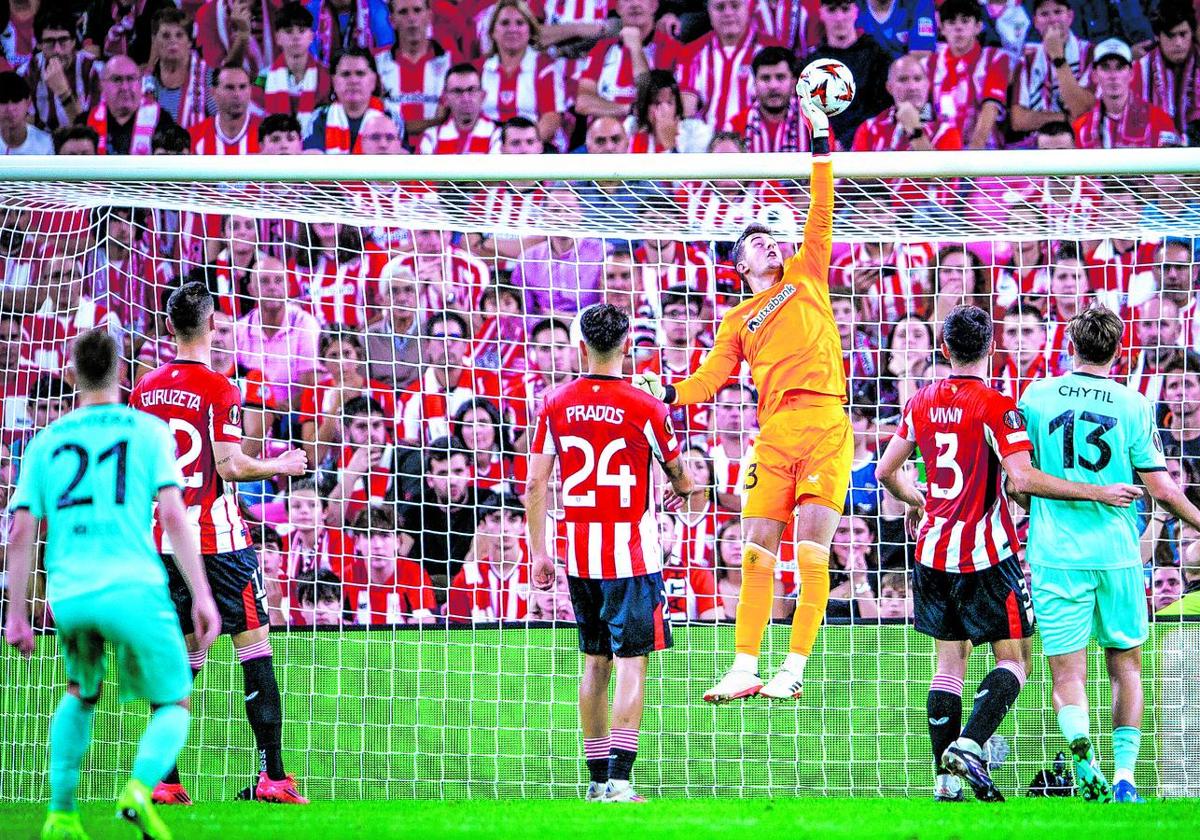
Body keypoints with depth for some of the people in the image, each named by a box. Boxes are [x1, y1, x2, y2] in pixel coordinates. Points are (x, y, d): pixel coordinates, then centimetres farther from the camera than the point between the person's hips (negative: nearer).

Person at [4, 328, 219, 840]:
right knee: (173, 706, 12)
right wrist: (202, 597, -4)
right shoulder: (148, 431, 6)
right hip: (134, 587, -3)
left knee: (81, 693, 30)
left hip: (68, 593, 3)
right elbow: (172, 515, -5)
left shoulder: (47, 442, 14)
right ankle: (140, 789, -18)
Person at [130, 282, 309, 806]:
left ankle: (164, 778, 6)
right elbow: (229, 466, -13)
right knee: (255, 644, -3)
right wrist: (281, 466, 2)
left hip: (162, 540, 6)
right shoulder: (218, 389, -9)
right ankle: (272, 774, -10)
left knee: (182, 655, 12)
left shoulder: (144, 389, 8)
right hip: (215, 537, -6)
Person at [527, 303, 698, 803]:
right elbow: (679, 478, 7)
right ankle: (617, 781, -12)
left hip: (579, 554, 4)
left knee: (594, 662, 15)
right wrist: (685, 491, 30)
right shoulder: (644, 408, -8)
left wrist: (539, 553, 9)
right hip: (632, 553, -4)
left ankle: (598, 778, 19)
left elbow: (535, 487, 1)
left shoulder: (556, 406, 0)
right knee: (631, 664, -3)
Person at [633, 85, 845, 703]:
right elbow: (709, 379, 13)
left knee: (811, 552, -7)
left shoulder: (806, 276, 17)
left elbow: (821, 215, 9)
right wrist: (666, 391, -5)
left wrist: (820, 143, 2)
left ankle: (794, 670, -5)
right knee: (757, 553, -1)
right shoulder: (738, 321, 20)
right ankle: (745, 670, 4)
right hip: (774, 433, 2)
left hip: (826, 426, -2)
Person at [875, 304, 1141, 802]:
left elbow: (886, 471, 14)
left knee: (950, 661, 10)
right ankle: (970, 744, -18)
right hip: (986, 555, -6)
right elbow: (1021, 479, -22)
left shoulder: (921, 403, 6)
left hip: (934, 551, 6)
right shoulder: (996, 407, -12)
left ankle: (947, 779, 6)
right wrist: (1099, 493, -17)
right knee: (1013, 660, 3)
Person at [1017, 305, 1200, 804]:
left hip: (1056, 554, 0)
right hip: (1117, 555, 0)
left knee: (1068, 674, 2)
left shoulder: (1036, 398, 1)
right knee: (1126, 668, 13)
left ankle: (1087, 771, -18)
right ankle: (1124, 776, 3)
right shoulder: (1134, 406, -1)